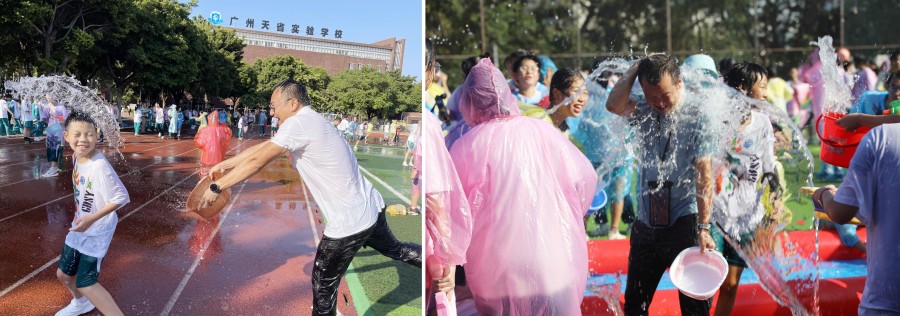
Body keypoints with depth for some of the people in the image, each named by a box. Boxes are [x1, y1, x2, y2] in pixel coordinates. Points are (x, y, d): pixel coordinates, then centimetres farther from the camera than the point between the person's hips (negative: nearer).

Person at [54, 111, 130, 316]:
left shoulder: (99, 166, -29)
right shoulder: (77, 156, -3)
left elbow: (121, 197, -28)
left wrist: (92, 218, -29)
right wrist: (81, 218, 13)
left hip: (96, 232, -9)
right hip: (79, 226, 9)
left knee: (86, 283, -8)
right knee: (63, 273, 23)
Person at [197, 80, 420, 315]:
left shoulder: (297, 123, -17)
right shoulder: (311, 121, 11)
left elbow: (257, 161, -18)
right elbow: (263, 146, 17)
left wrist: (217, 187, -9)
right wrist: (225, 164, 20)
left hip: (349, 222, -9)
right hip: (370, 207, 9)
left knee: (323, 285, 7)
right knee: (394, 249, 30)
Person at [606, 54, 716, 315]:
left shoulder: (697, 115, -8)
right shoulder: (644, 110, 4)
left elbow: (704, 174, -12)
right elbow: (614, 105, -18)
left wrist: (703, 227, -16)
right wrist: (636, 68, -13)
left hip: (684, 222, -4)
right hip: (646, 222, 4)